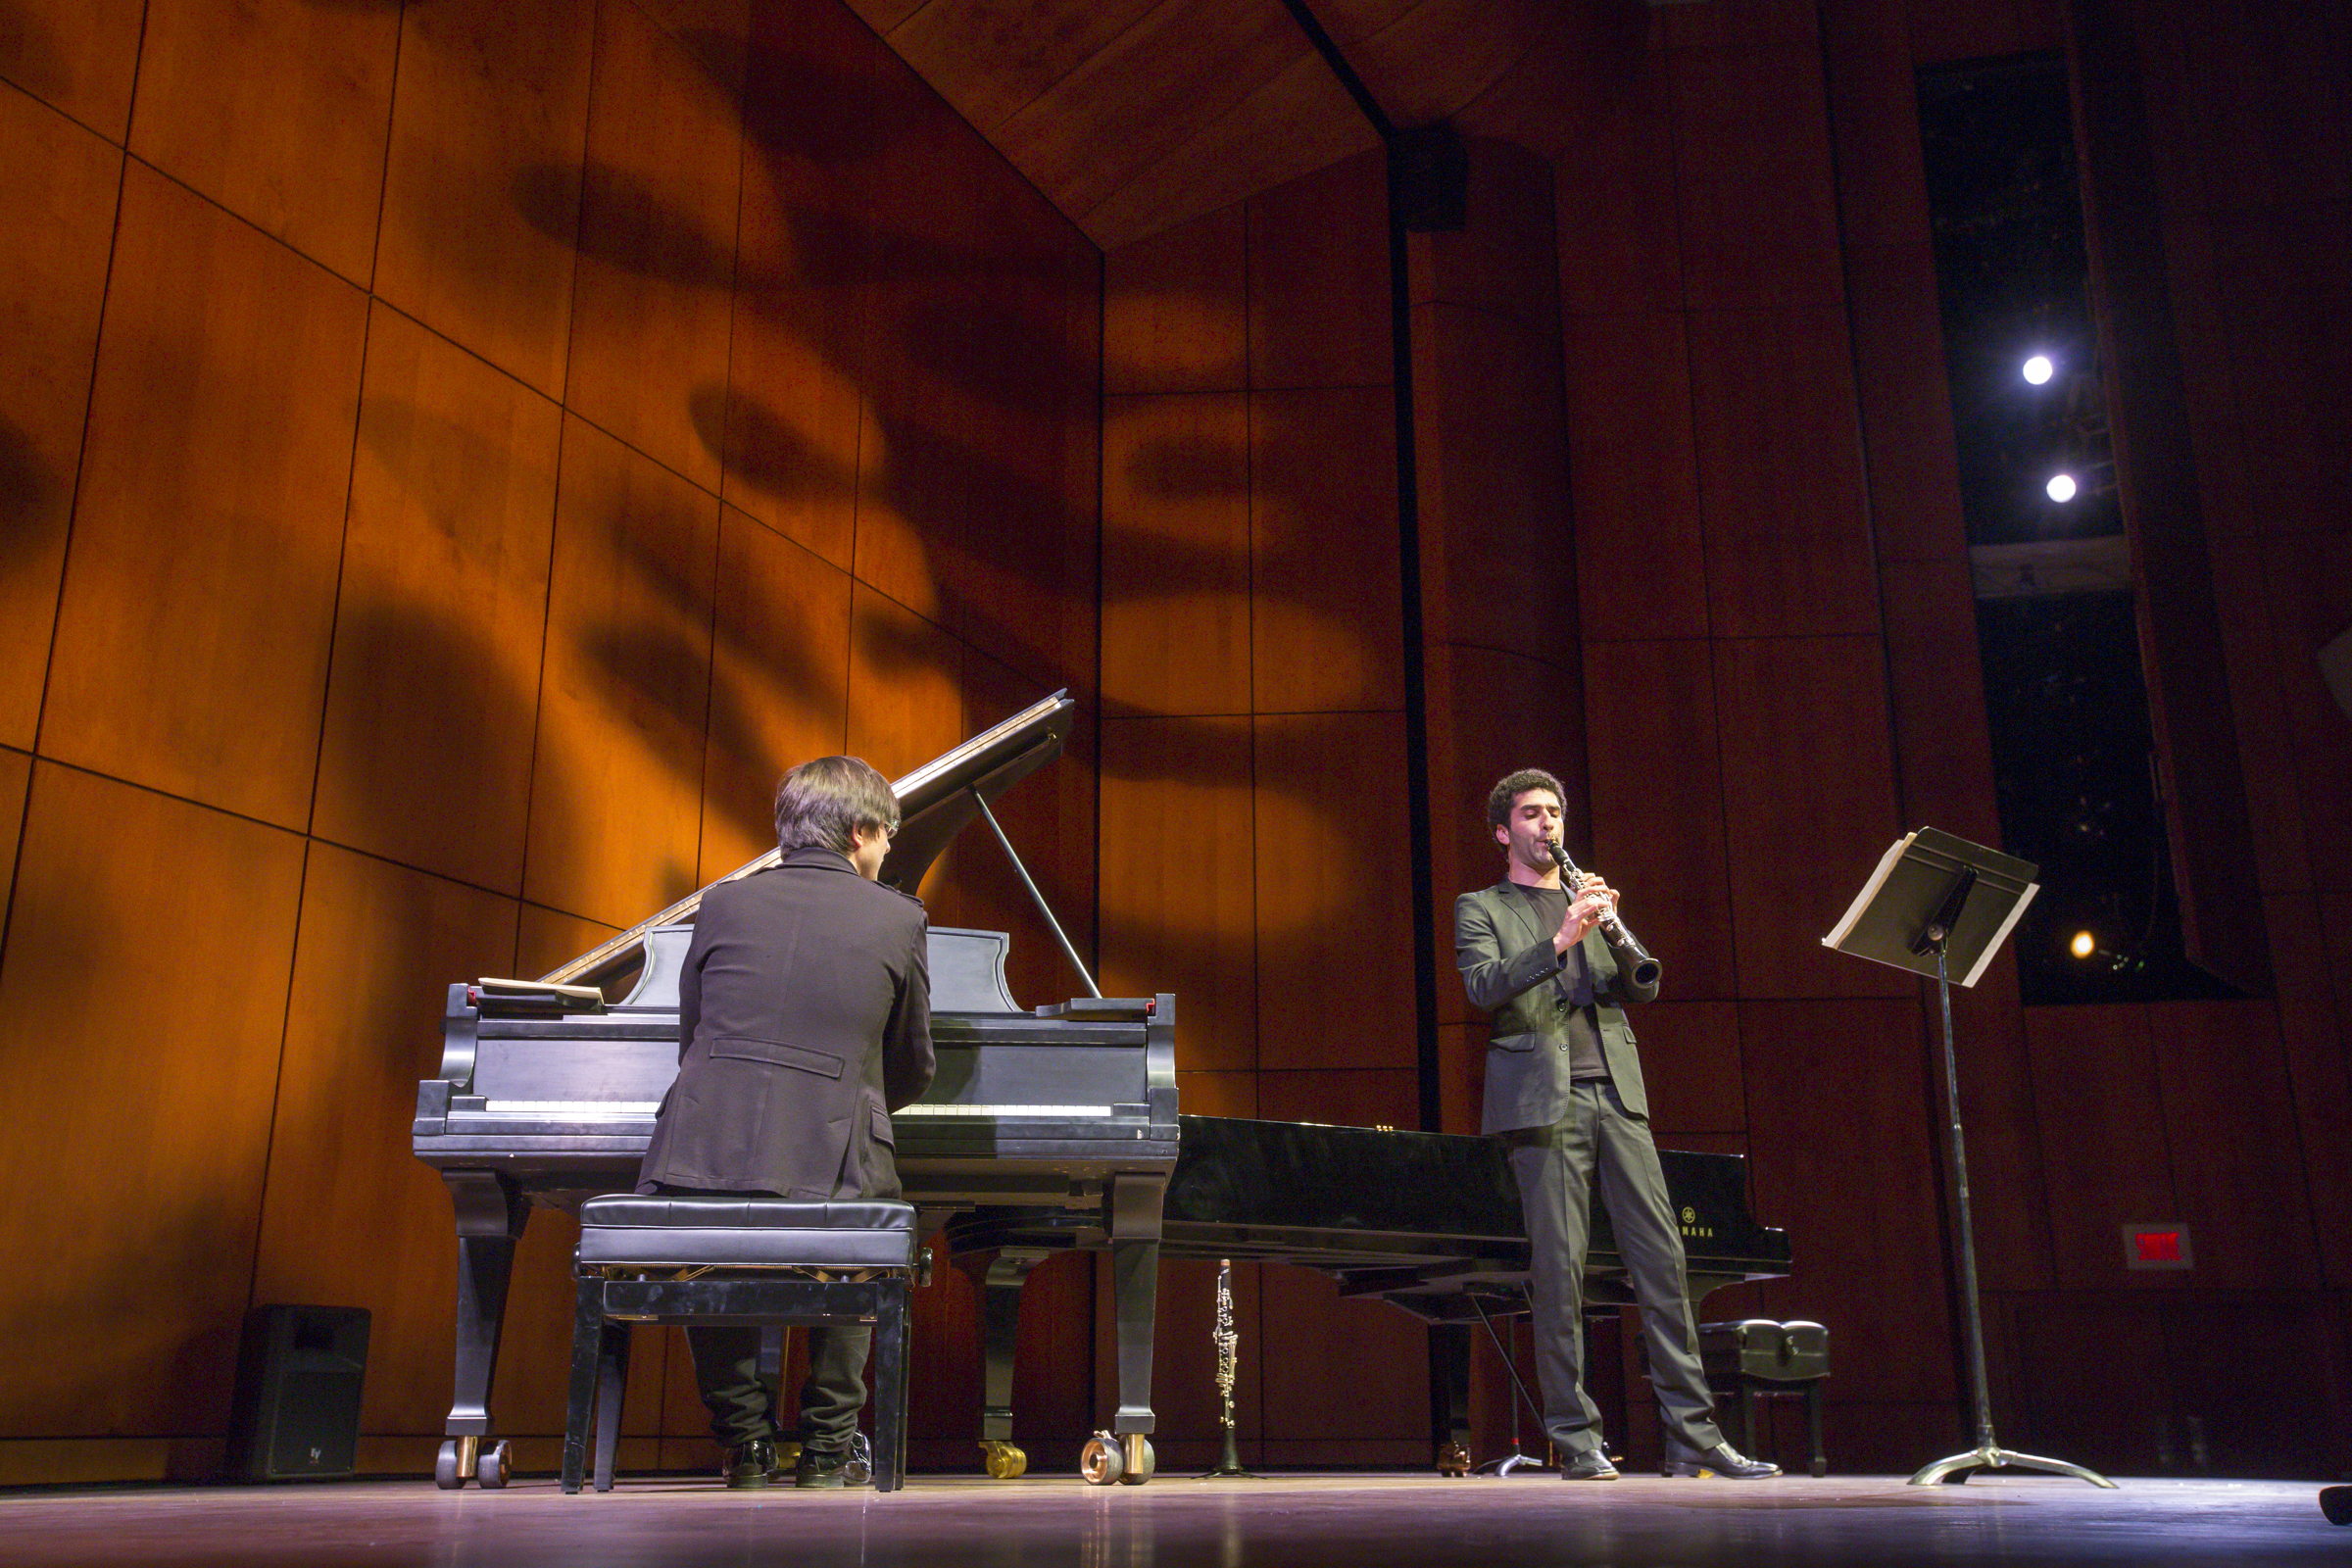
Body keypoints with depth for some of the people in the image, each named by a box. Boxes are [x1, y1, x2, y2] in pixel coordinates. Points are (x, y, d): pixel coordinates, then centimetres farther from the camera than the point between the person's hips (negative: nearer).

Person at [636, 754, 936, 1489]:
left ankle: (745, 1440, 28)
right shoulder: (899, 919, 7)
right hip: (826, 1163, -1)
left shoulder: (723, 903, 12)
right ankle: (827, 1444, 25)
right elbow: (912, 1069, 17)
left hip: (705, 1154, 2)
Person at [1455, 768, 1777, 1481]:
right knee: (1559, 1266, -5)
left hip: (1616, 1093, 4)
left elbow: (1643, 990, 13)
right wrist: (1560, 940, -22)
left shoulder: (1591, 900, 23)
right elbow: (1483, 986, -9)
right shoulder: (1480, 908, 10)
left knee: (1662, 1258, -1)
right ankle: (1575, 1439, 2)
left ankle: (1692, 1434, 3)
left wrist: (1615, 934, -7)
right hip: (1544, 1100, -4)